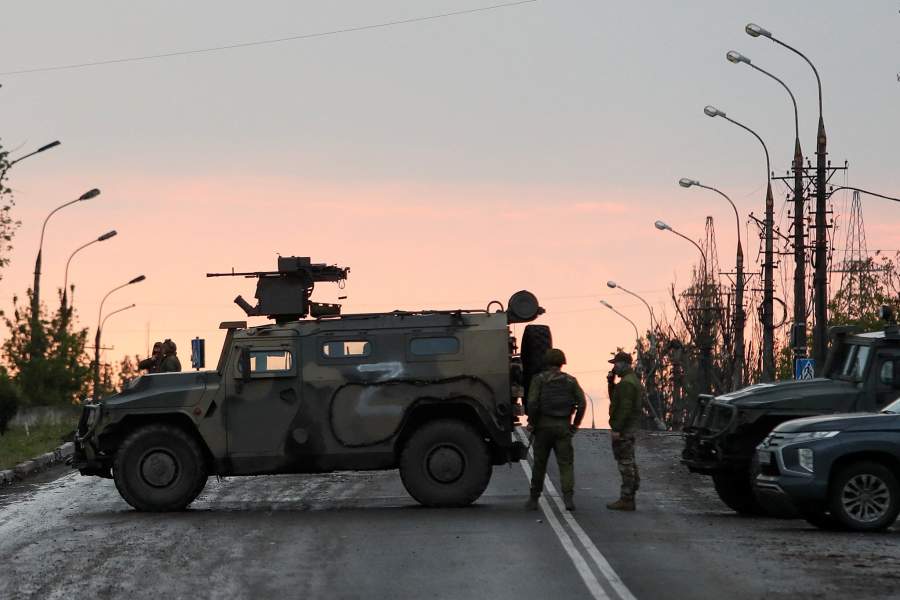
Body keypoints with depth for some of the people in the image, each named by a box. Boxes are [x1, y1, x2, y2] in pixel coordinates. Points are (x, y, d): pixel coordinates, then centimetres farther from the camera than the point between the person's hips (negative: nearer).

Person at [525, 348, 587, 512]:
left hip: (544, 425, -1)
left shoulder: (539, 379, -1)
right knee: (566, 463, -1)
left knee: (539, 463, 9)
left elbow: (532, 403, -12)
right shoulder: (570, 381, 6)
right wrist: (575, 425, 6)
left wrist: (532, 424, -2)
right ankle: (568, 497, -17)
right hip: (563, 426, 1)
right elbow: (582, 403, -1)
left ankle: (534, 499, 15)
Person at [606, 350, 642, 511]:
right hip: (630, 428, 11)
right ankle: (629, 498, 20)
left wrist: (616, 429, -24)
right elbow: (615, 400, 23)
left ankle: (626, 499, -8)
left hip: (623, 430, -11)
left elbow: (625, 407, -24)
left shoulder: (626, 383, -17)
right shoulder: (632, 380, 18)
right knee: (628, 463, 14)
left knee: (625, 463, -9)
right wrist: (611, 382, 11)